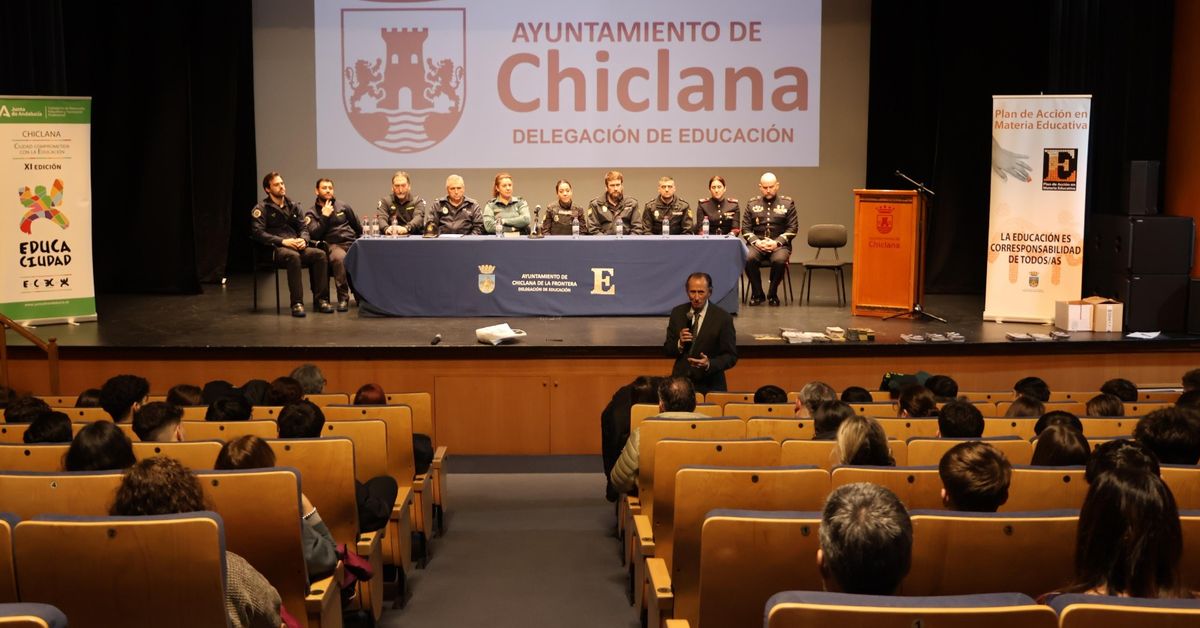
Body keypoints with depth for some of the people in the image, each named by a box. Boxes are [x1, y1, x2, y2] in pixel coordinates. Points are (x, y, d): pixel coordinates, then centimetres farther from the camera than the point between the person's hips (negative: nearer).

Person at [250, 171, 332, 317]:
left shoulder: (294, 206, 21)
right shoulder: (261, 209, 4)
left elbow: (304, 227, 16)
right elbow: (258, 233, -8)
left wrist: (303, 240, -9)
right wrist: (283, 241, -18)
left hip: (297, 246, 5)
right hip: (275, 249, -5)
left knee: (320, 254, -24)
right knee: (293, 256, -39)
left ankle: (321, 299, -20)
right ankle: (297, 303, -37)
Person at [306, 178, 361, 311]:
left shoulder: (343, 206, 19)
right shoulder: (311, 214, 12)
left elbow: (358, 227, 25)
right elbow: (314, 235, -3)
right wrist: (324, 216, -7)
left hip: (352, 242, 3)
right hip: (332, 245, -3)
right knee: (339, 257, -39)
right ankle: (343, 298, -32)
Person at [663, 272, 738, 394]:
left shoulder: (723, 318, -9)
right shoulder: (677, 313, 2)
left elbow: (731, 356, -7)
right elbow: (667, 349, 6)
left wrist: (709, 364, -24)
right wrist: (679, 344, -15)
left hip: (710, 387, -2)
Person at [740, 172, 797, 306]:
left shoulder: (787, 203, 9)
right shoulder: (752, 204, 13)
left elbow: (793, 228, 3)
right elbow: (745, 228, 9)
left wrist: (777, 242, -11)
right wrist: (756, 242, -10)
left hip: (779, 244, -1)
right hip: (757, 243, 1)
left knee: (779, 260, -35)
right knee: (749, 258, -32)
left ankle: (772, 294, -11)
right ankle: (757, 294, -11)